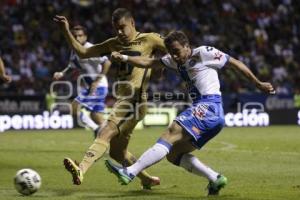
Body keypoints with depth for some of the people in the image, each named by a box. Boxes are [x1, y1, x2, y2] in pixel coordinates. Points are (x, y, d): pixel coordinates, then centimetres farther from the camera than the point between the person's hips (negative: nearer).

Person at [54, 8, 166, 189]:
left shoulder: (149, 39, 2)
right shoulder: (114, 44, 18)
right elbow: (83, 52, 18)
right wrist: (67, 31, 9)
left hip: (135, 100, -8)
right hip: (122, 100, 8)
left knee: (106, 133, -28)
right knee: (117, 151, 14)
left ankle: (81, 170, -47)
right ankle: (148, 179, 31)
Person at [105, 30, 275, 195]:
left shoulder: (205, 52, 0)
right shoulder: (176, 60, 20)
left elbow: (235, 63, 5)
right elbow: (148, 63, 13)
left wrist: (258, 84, 8)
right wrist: (124, 58, -1)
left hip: (209, 107, -9)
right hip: (201, 109, 9)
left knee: (172, 133, -21)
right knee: (173, 154, 6)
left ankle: (130, 172, -31)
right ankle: (215, 179, 2)